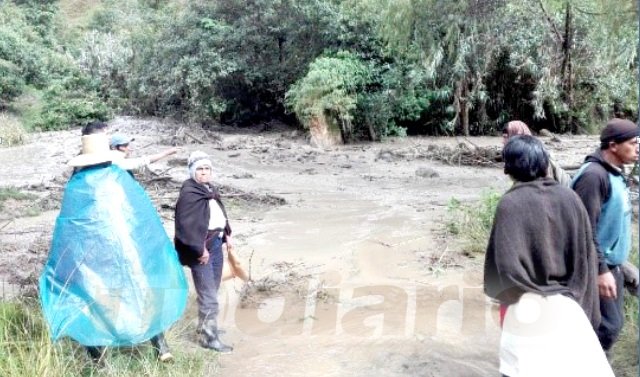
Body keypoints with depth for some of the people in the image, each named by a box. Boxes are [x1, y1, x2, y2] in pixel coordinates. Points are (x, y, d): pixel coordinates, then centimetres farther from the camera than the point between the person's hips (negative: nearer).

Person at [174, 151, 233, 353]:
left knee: (212, 291, 21)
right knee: (208, 296, -5)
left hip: (216, 244, 9)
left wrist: (227, 234, 19)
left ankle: (205, 325, 38)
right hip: (201, 250, -9)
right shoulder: (189, 193, -17)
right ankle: (209, 337, 6)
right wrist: (200, 249, -24)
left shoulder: (210, 189, 11)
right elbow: (187, 224, -24)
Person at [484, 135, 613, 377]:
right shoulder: (570, 198, -1)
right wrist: (588, 309, 12)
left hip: (530, 309, -5)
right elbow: (587, 255, 3)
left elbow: (504, 264, -18)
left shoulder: (511, 204, -16)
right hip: (569, 305, 5)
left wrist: (496, 290, 3)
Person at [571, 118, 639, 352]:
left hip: (612, 265, 10)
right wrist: (600, 270, -24)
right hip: (598, 267, -10)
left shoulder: (614, 173, 10)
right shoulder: (594, 175, -20)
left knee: (613, 323, 15)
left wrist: (613, 265, 18)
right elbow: (585, 230, -23)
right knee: (607, 326, -5)